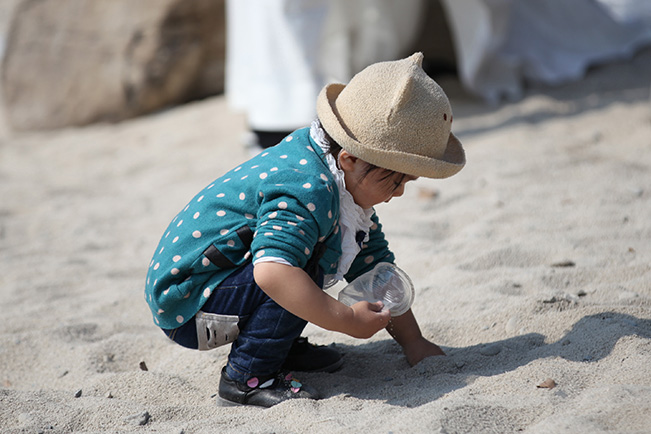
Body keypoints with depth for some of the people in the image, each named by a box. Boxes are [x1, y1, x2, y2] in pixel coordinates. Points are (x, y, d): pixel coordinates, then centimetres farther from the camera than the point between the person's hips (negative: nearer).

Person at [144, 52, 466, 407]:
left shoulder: (344, 180, 3)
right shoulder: (308, 192, -29)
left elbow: (374, 263, 11)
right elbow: (271, 271, -45)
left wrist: (412, 342, 10)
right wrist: (347, 320, -36)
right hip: (184, 306, -10)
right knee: (305, 266, -31)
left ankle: (281, 346, 15)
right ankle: (247, 376, -15)